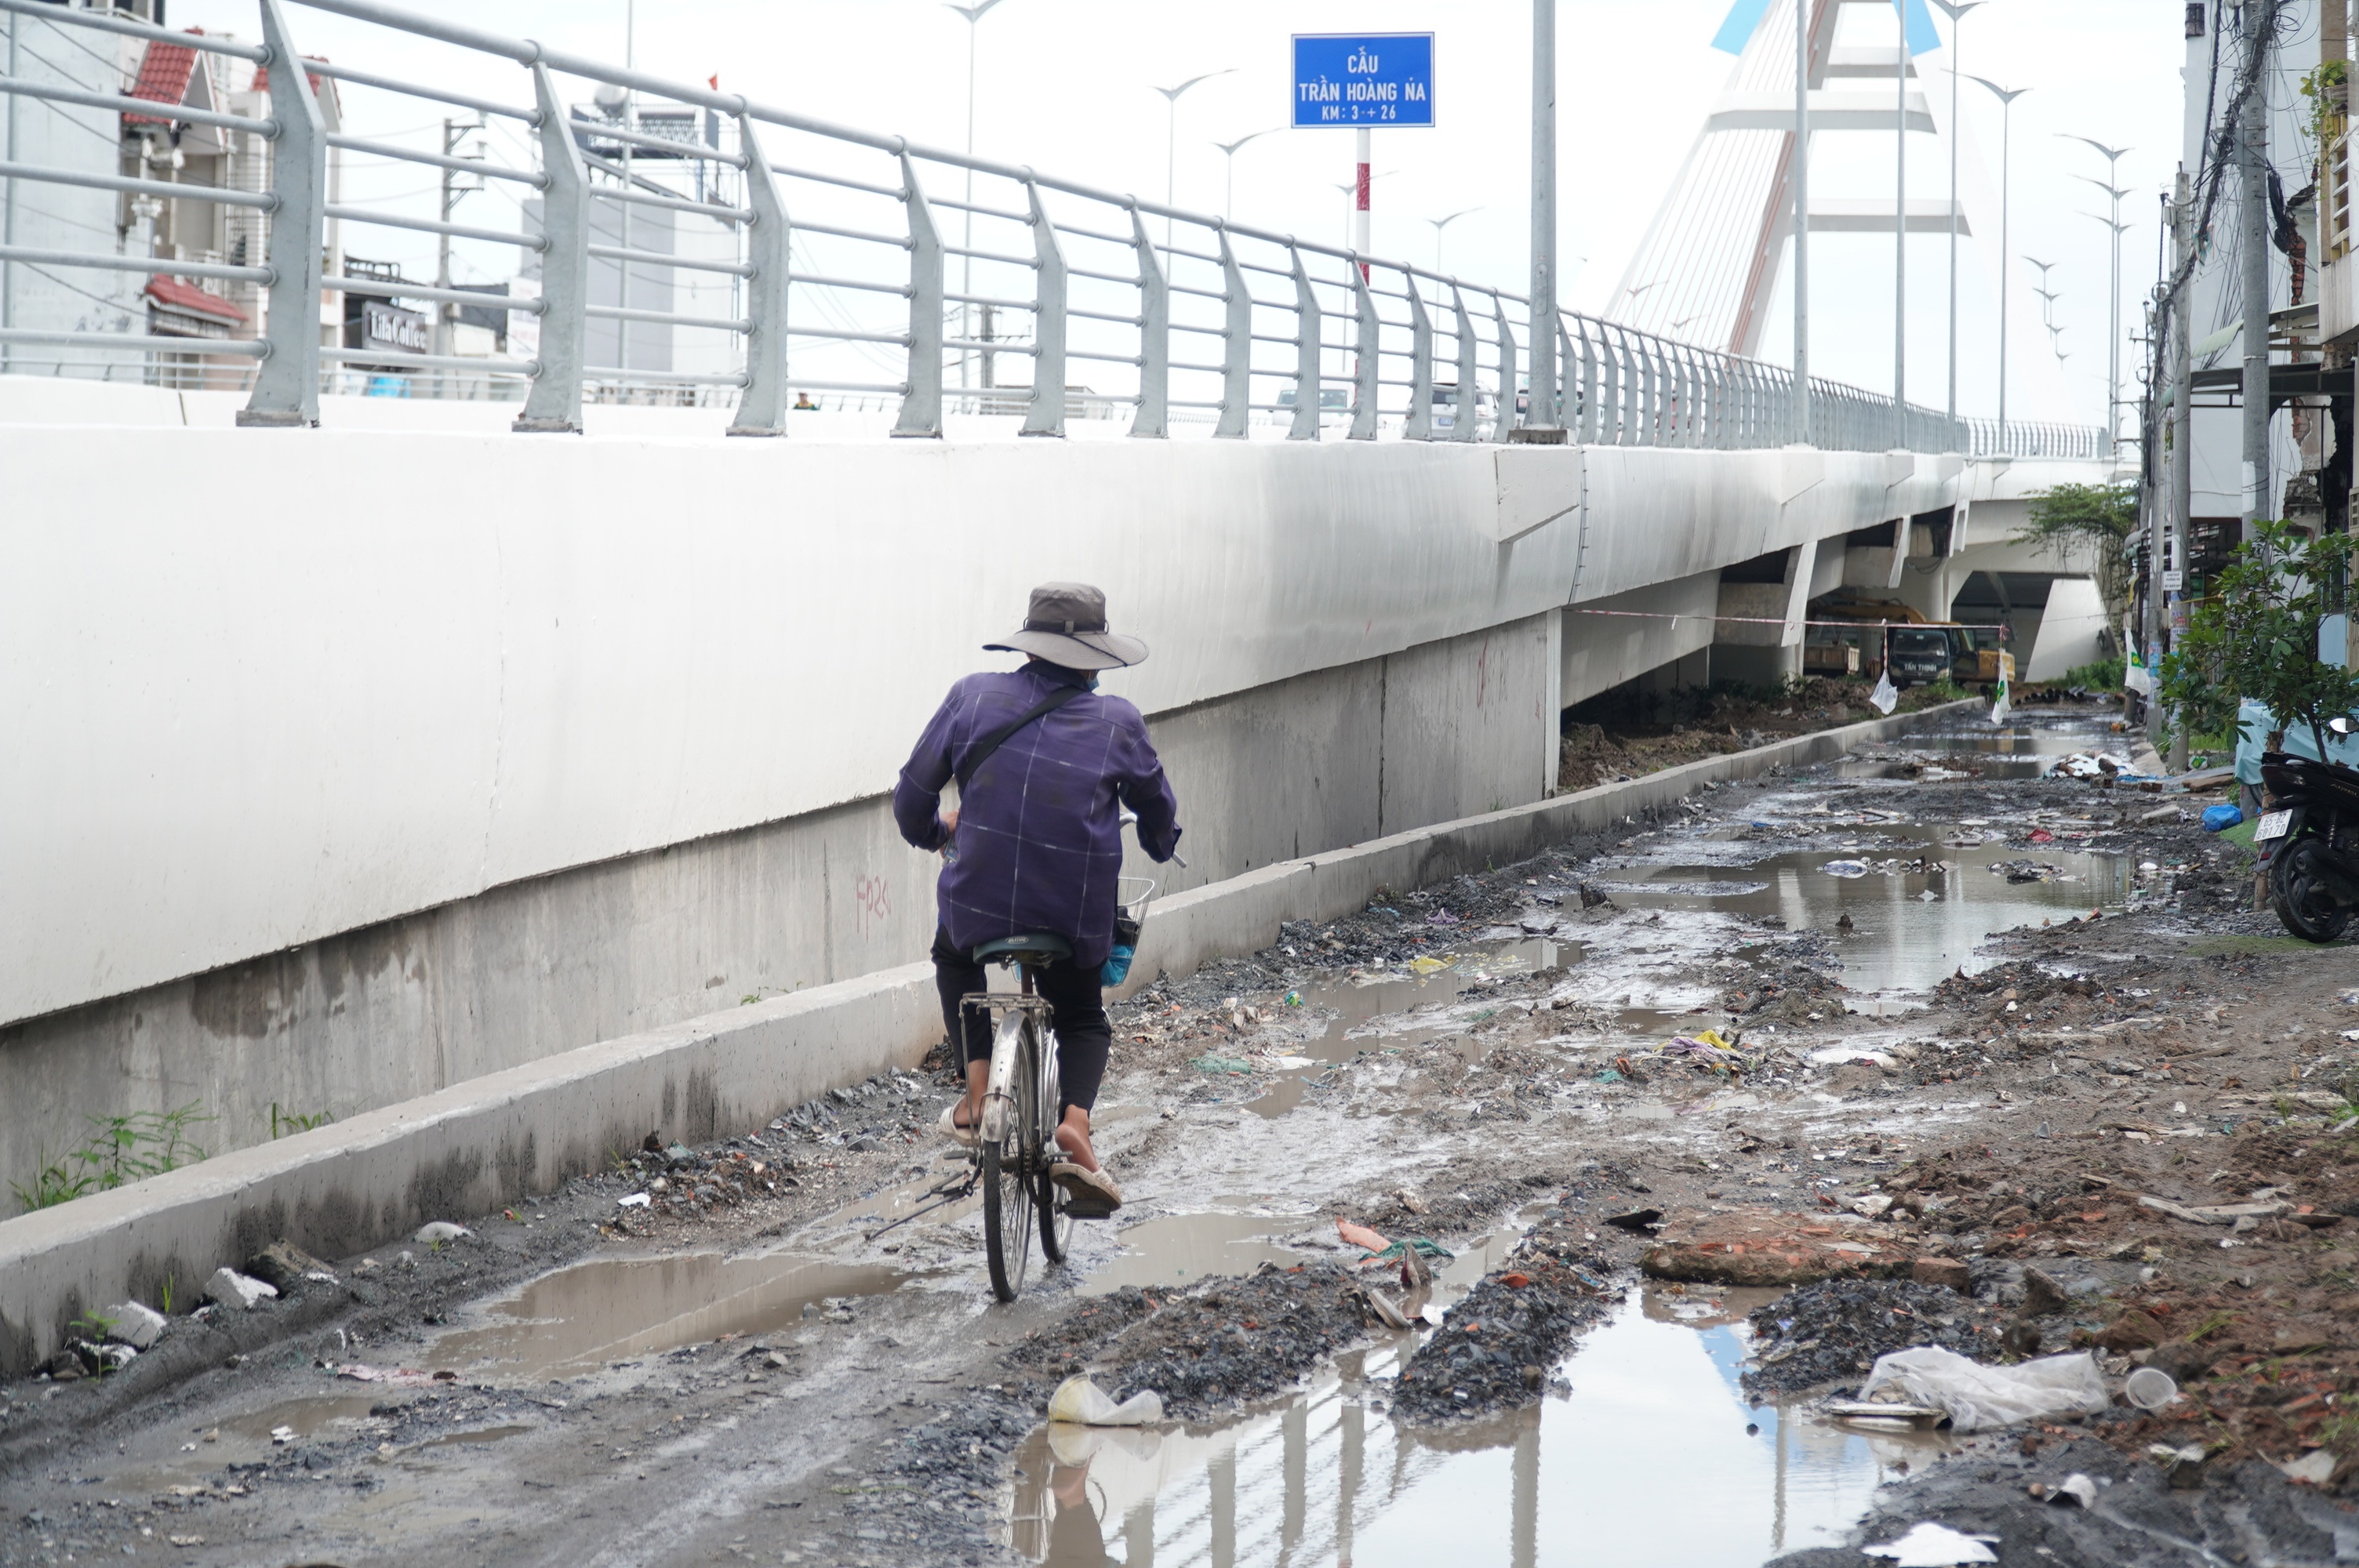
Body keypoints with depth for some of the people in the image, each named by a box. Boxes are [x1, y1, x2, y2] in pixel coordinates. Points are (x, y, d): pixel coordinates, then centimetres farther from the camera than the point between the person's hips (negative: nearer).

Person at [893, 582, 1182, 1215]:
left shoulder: (974, 696, 0)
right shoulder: (1117, 722, 1)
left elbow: (912, 796, 6)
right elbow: (1159, 813, 17)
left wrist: (933, 830, 30)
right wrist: (1161, 844, 41)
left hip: (979, 904, 0)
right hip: (1078, 919, 0)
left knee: (954, 957, 35)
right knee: (1083, 1020, 26)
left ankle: (980, 1091, 18)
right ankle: (1074, 1123, -2)